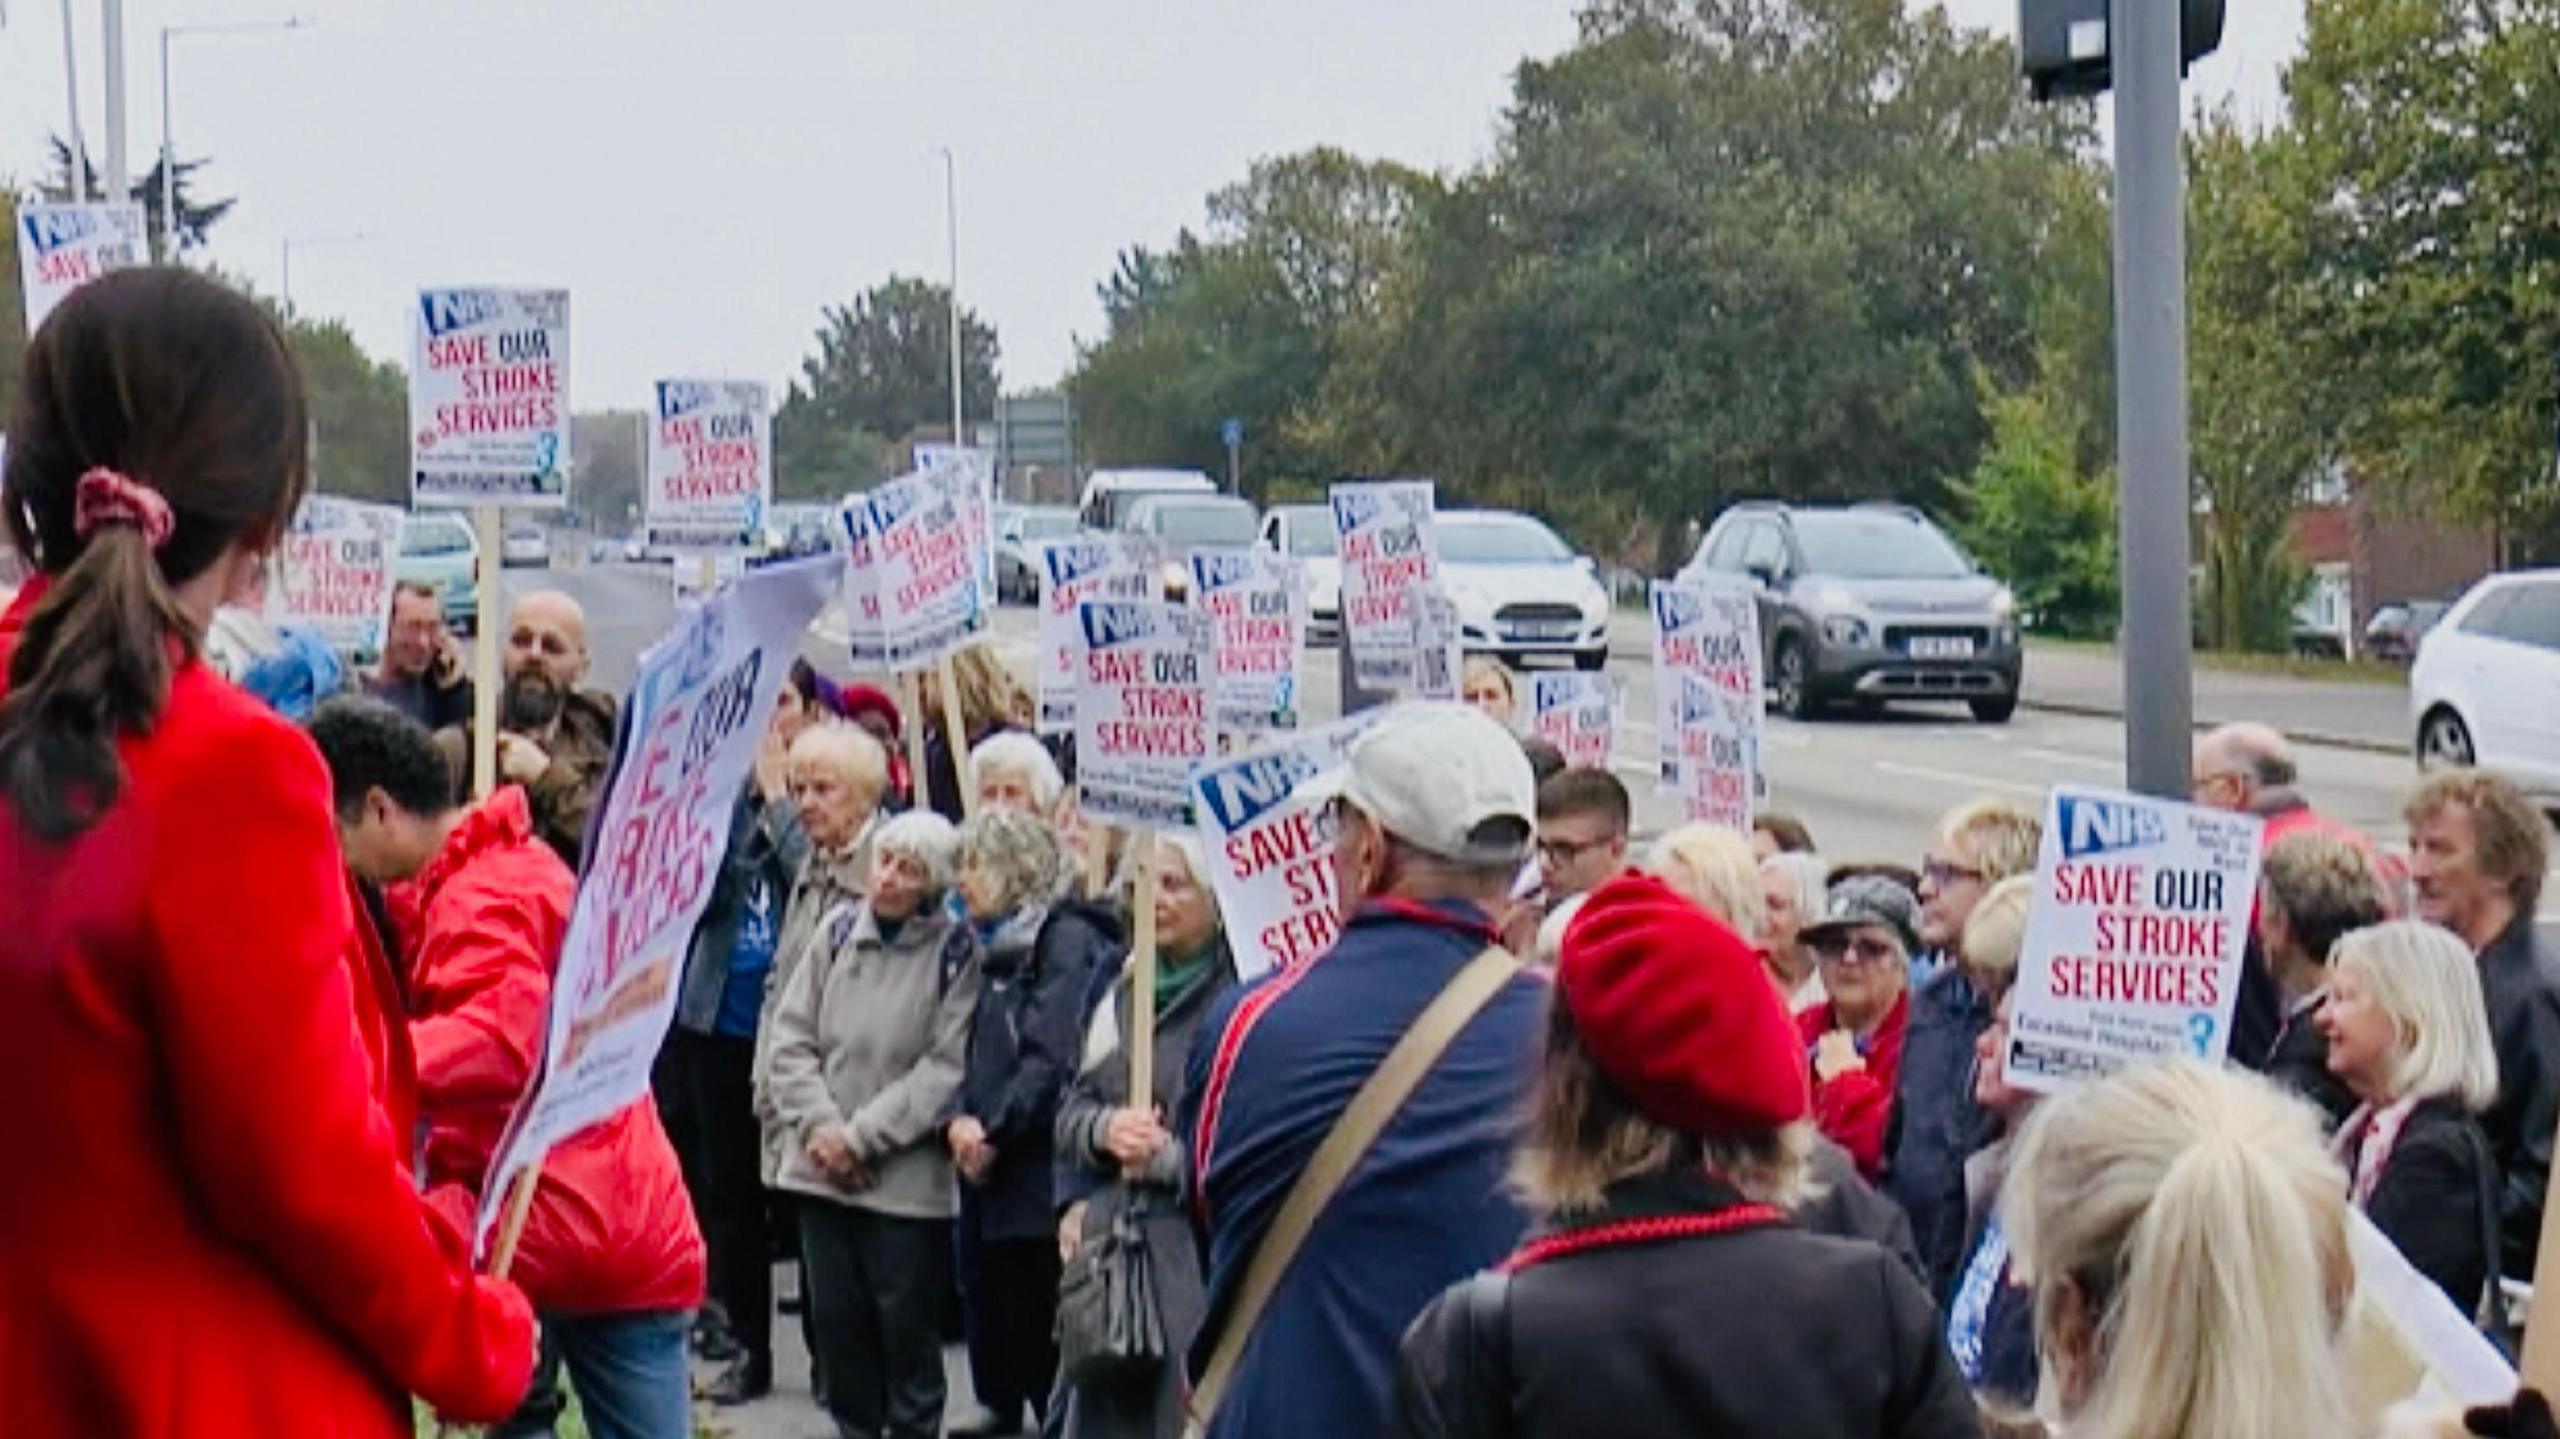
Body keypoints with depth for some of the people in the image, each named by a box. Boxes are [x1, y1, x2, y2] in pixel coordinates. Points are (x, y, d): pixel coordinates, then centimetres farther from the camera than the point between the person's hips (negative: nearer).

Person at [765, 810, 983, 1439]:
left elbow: (947, 1065, -12)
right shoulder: (837, 937, 5)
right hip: (821, 1169, 4)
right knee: (836, 1316, 11)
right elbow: (791, 1038, 6)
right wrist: (819, 1124, -8)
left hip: (907, 1176, -4)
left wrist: (862, 1136, -13)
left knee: (907, 1323, 3)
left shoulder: (956, 953, -7)